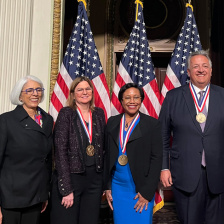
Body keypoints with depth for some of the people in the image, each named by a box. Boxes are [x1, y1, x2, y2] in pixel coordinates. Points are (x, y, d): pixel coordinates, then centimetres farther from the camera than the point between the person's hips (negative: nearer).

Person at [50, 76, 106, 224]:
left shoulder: (99, 113, 8)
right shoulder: (66, 114, -6)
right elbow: (60, 151, -10)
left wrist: (103, 180, 8)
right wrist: (66, 189, -14)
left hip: (95, 181, 4)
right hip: (70, 178, -4)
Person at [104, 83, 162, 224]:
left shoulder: (152, 124, -5)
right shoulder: (112, 122, 6)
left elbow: (157, 158, -6)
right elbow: (107, 155, 9)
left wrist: (147, 192, -10)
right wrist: (107, 186, 6)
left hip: (141, 189, -3)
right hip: (117, 187, 3)